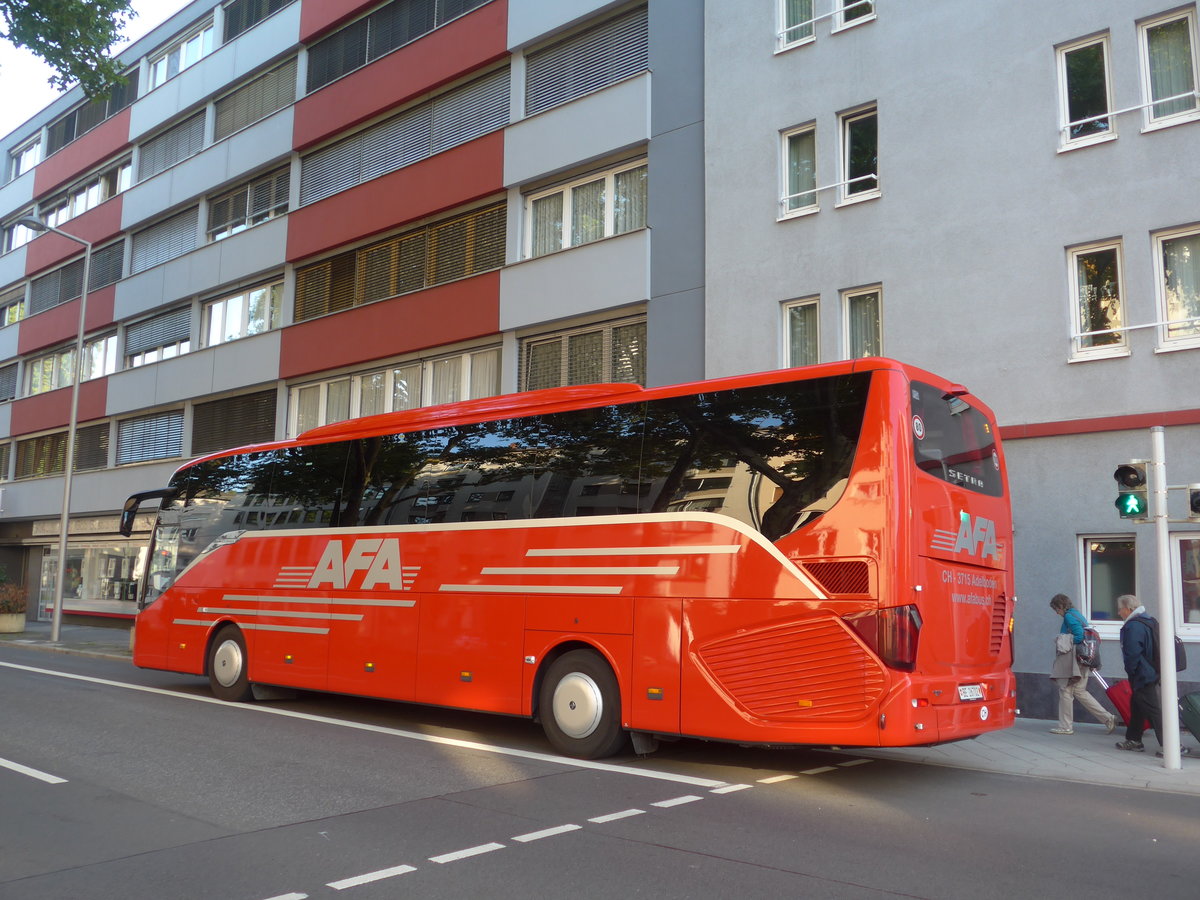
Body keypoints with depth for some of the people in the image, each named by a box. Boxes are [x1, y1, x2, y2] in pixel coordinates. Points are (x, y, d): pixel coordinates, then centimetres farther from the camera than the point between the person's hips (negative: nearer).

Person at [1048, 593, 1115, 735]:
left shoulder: (1069, 616, -12)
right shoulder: (1078, 614, 16)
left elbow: (1079, 637, -21)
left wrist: (1063, 643, -8)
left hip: (1072, 661, -9)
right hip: (1082, 660, 9)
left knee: (1066, 690, 0)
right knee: (1079, 691, 14)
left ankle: (1065, 726, 8)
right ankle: (1107, 718, 9)